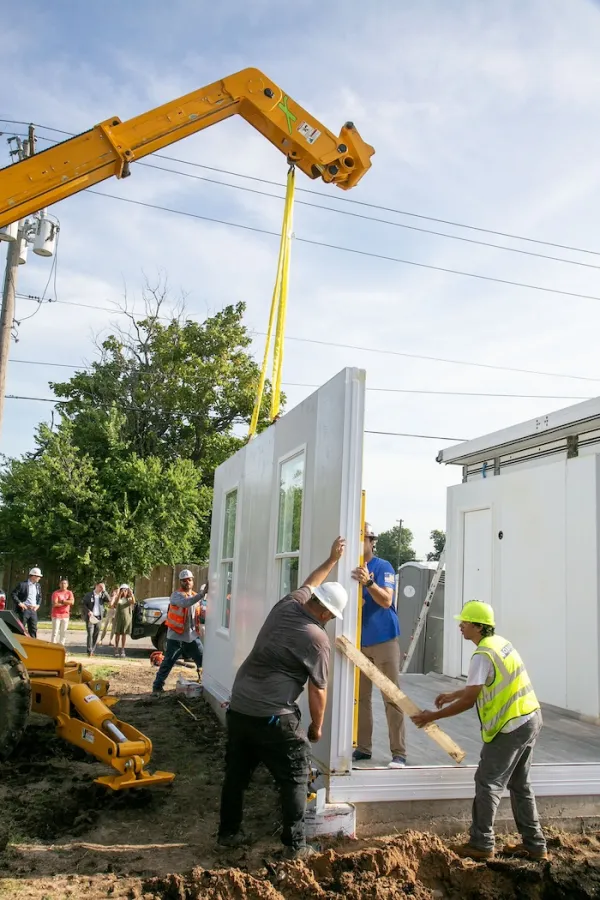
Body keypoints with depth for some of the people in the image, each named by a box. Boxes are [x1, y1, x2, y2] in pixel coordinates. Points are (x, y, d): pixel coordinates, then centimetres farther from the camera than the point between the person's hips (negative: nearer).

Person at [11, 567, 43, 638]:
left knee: (33, 630, 6)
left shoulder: (38, 585, 12)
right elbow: (14, 594, -8)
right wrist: (19, 603, -14)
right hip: (24, 609, -6)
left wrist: (38, 605, 7)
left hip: (33, 610, 6)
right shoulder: (22, 584, -7)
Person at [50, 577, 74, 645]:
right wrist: (66, 603, -10)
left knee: (63, 633, 8)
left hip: (65, 616, 4)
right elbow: (55, 604, -17)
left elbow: (72, 602, -10)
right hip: (56, 615, -4)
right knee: (55, 632, -5)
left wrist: (62, 601, -13)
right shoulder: (56, 593, -5)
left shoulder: (69, 593, 6)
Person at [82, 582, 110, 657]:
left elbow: (108, 600, -6)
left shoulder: (102, 595, 9)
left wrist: (104, 591, -12)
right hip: (90, 617, -4)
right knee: (90, 634, -11)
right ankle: (89, 651, -12)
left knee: (96, 634, 3)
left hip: (98, 618, 4)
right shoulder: (88, 595, 1)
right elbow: (83, 604, 0)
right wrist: (88, 611, -14)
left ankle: (93, 651, 10)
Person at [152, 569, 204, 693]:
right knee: (168, 663, -1)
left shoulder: (195, 596, 12)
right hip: (176, 637, -6)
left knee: (203, 661, 10)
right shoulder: (176, 595, -11)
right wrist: (202, 594, -43)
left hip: (192, 637, 6)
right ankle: (157, 686, 9)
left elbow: (199, 613, 19)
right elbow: (185, 603, -33)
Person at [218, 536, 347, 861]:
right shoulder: (317, 639, -12)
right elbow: (317, 691, -5)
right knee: (295, 777, 8)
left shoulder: (287, 604, 4)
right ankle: (295, 845, 11)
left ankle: (228, 832, 31)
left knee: (236, 773, 19)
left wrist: (331, 559, 37)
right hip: (272, 716, -7)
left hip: (238, 707, 7)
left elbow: (309, 584, 26)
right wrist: (316, 727, 10)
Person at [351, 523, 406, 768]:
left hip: (384, 640, -5)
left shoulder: (383, 567, -8)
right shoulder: (352, 568, 6)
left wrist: (368, 582, -35)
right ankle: (363, 748, 18)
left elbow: (386, 600, -19)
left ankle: (399, 753, 3)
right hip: (359, 641, 5)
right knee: (360, 697, 9)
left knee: (392, 697, -1)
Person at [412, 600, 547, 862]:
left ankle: (481, 844, 9)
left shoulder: (483, 655, -20)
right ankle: (534, 845, 24)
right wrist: (453, 695, 26)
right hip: (530, 718, 10)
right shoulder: (500, 643, 10)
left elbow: (469, 700, -21)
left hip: (510, 727, -10)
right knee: (519, 783, 18)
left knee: (488, 783, 2)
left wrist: (433, 716, -14)